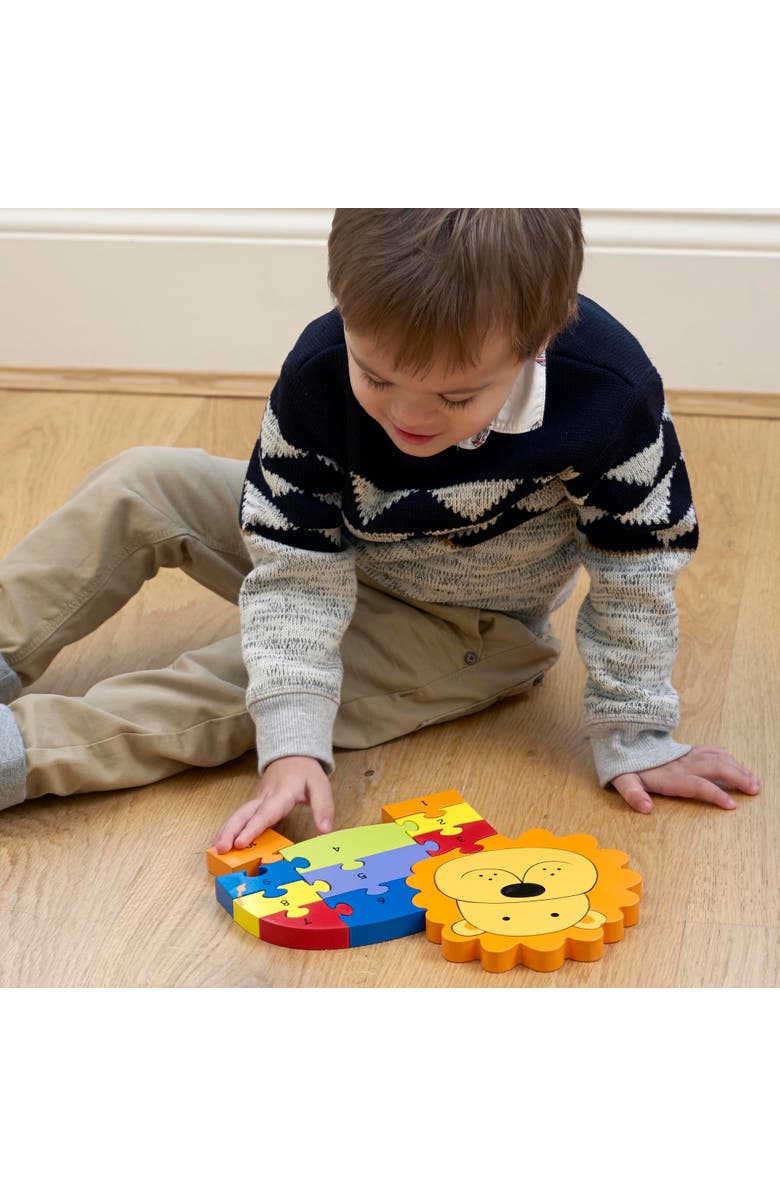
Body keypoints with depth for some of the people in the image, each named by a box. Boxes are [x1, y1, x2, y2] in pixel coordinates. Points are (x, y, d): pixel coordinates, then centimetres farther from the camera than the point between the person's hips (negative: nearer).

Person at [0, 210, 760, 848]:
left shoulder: (607, 396, -36)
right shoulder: (319, 373, -29)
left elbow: (637, 574, -21)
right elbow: (297, 570, -24)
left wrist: (633, 738, -15)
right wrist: (291, 742, -32)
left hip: (459, 636, -3)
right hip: (330, 554, 3)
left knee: (227, 685, -24)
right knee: (136, 488, -11)